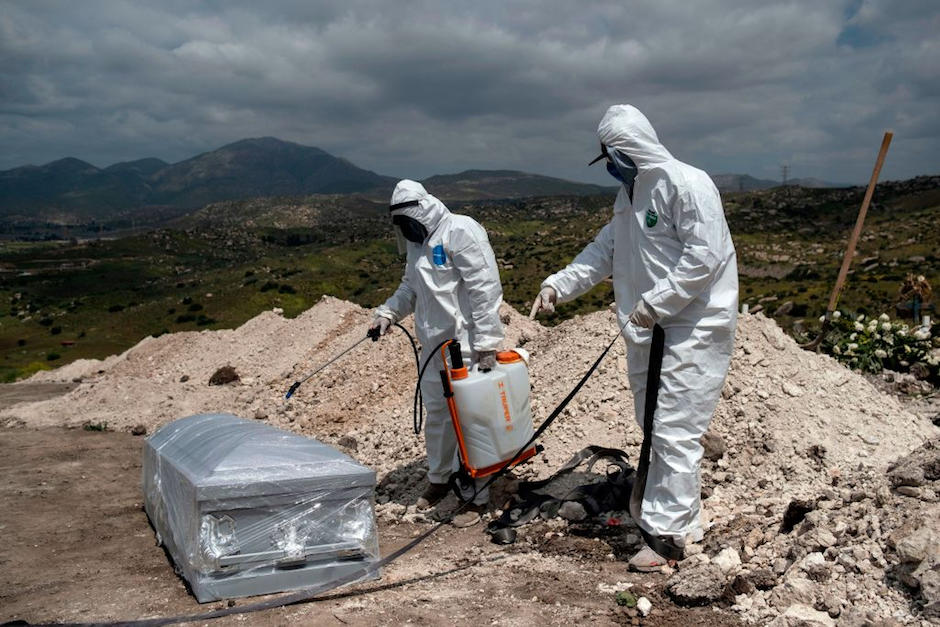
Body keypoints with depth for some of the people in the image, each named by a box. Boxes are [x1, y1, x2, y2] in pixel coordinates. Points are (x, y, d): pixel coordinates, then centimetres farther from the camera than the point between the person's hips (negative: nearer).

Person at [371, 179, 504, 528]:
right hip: (433, 345, 8)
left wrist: (486, 343, -22)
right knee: (436, 414, 19)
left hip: (466, 346, -8)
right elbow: (411, 287, 24)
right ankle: (438, 479, 39)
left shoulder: (460, 231, -16)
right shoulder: (418, 241, 12)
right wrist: (388, 313, 6)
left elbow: (485, 289, -20)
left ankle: (478, 497, 14)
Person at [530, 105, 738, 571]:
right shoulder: (628, 195, 15)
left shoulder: (687, 184, -14)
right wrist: (559, 285, 3)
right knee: (654, 424, 15)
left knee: (674, 429, -8)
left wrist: (654, 303, -21)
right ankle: (681, 514, 29)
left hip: (692, 327, -9)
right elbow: (604, 251, 16)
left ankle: (666, 532, 0)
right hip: (648, 329, 10)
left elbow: (704, 256, -21)